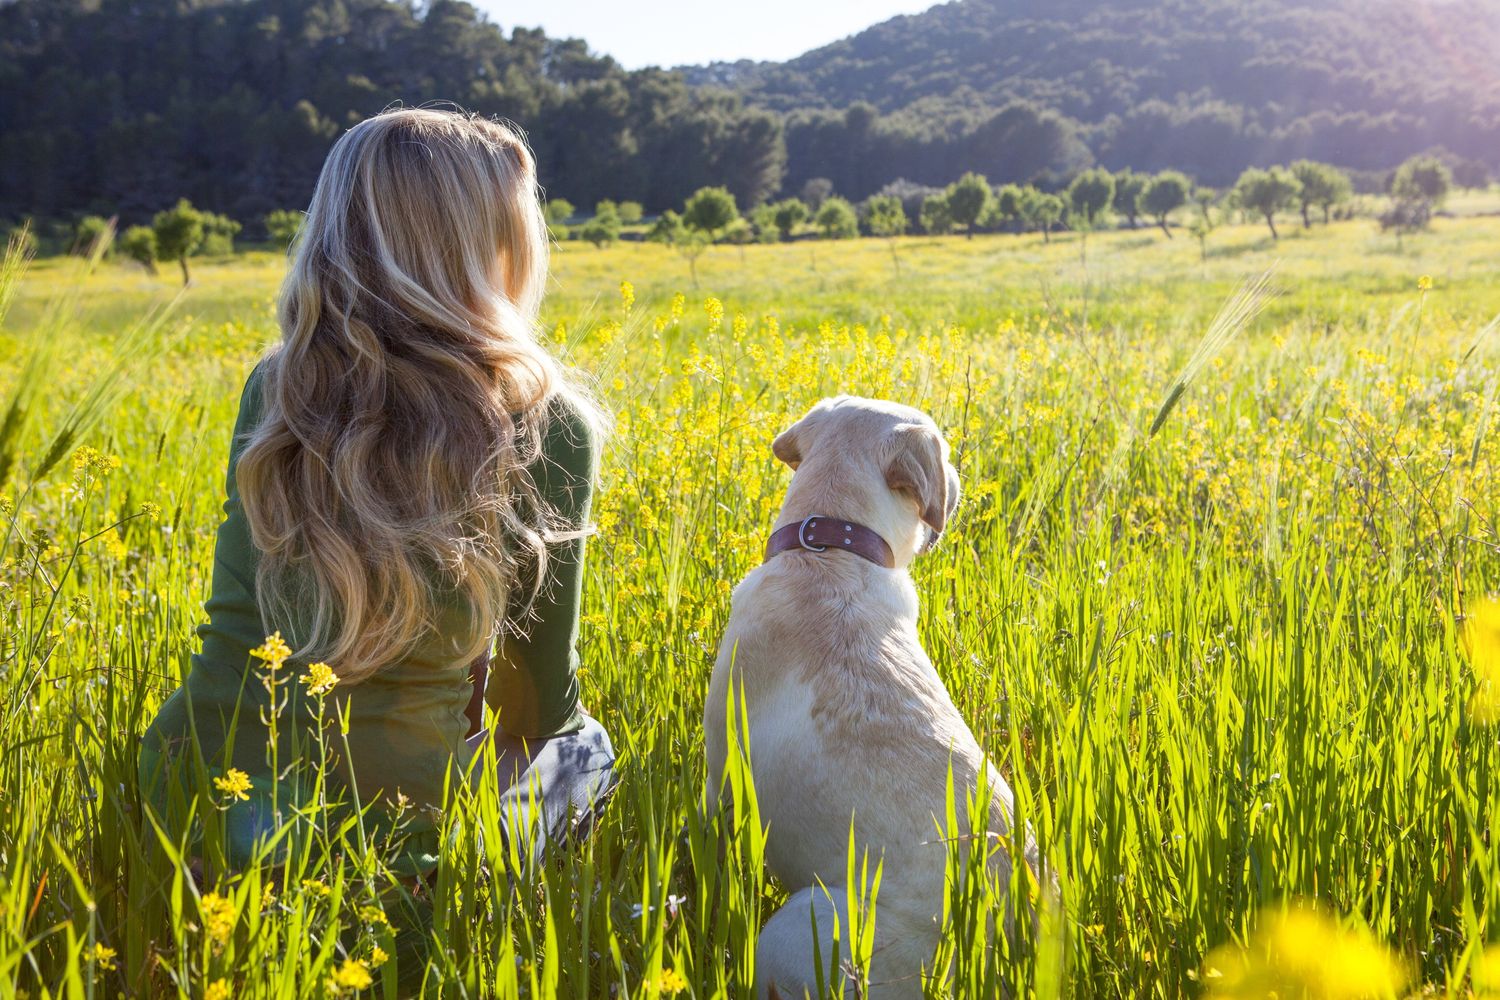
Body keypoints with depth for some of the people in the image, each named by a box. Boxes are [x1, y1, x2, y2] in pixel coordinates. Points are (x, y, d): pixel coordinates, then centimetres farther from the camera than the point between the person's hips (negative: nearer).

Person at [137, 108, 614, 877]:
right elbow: (538, 687, 4)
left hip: (192, 807, 4)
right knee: (584, 744, 27)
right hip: (376, 833, -4)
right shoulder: (545, 425, -8)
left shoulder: (274, 391, 3)